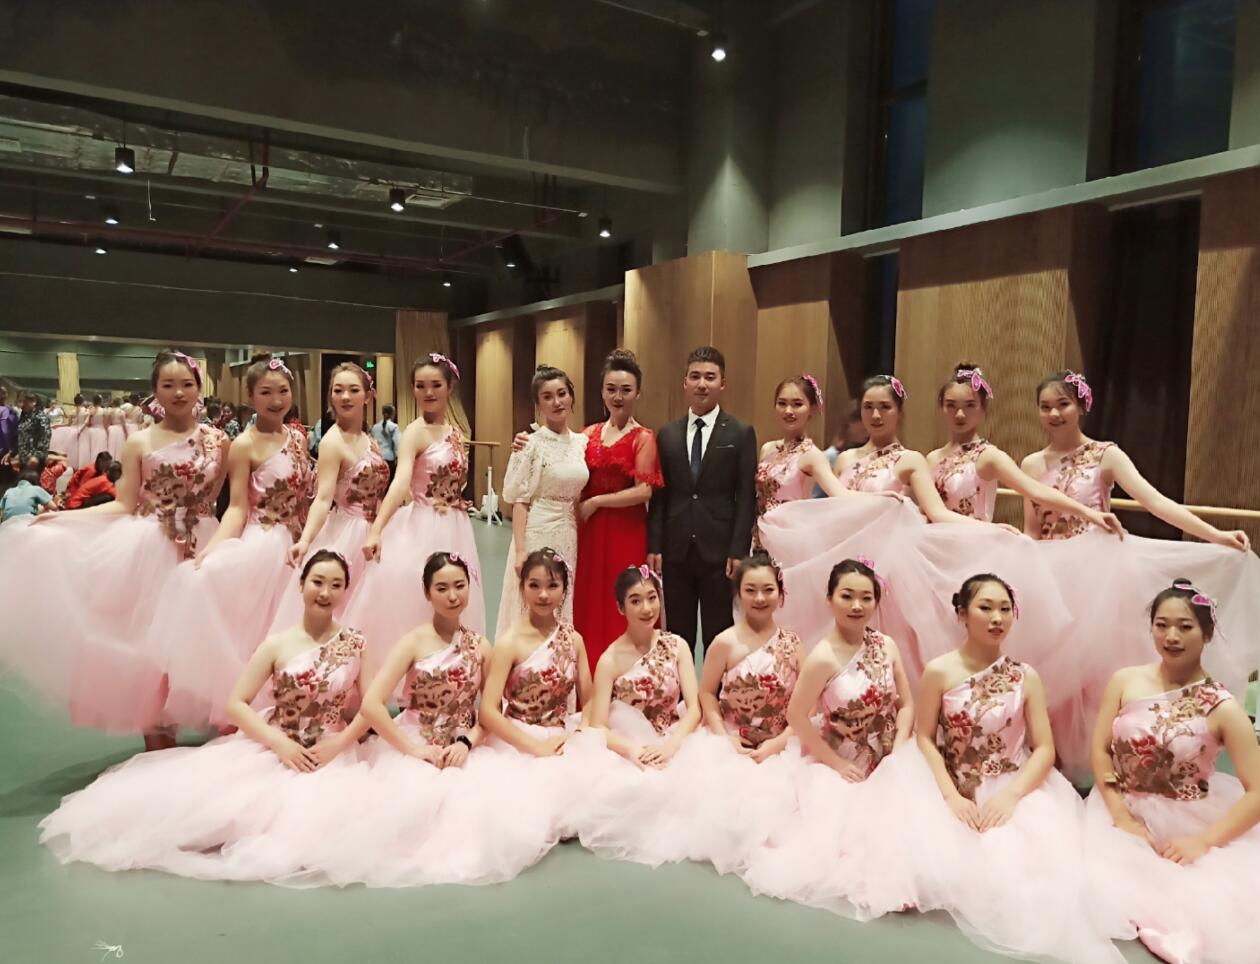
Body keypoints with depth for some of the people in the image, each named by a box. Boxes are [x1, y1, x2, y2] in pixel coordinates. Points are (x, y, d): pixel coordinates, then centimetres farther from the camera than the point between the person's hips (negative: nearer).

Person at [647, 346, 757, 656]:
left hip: (719, 550, -2)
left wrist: (738, 550, -10)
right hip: (676, 550, 3)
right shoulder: (667, 434, 9)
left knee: (719, 638, 7)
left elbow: (746, 496, -3)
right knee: (677, 637, 10)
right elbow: (659, 495, 7)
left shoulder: (741, 433, 1)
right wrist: (654, 546, 0)